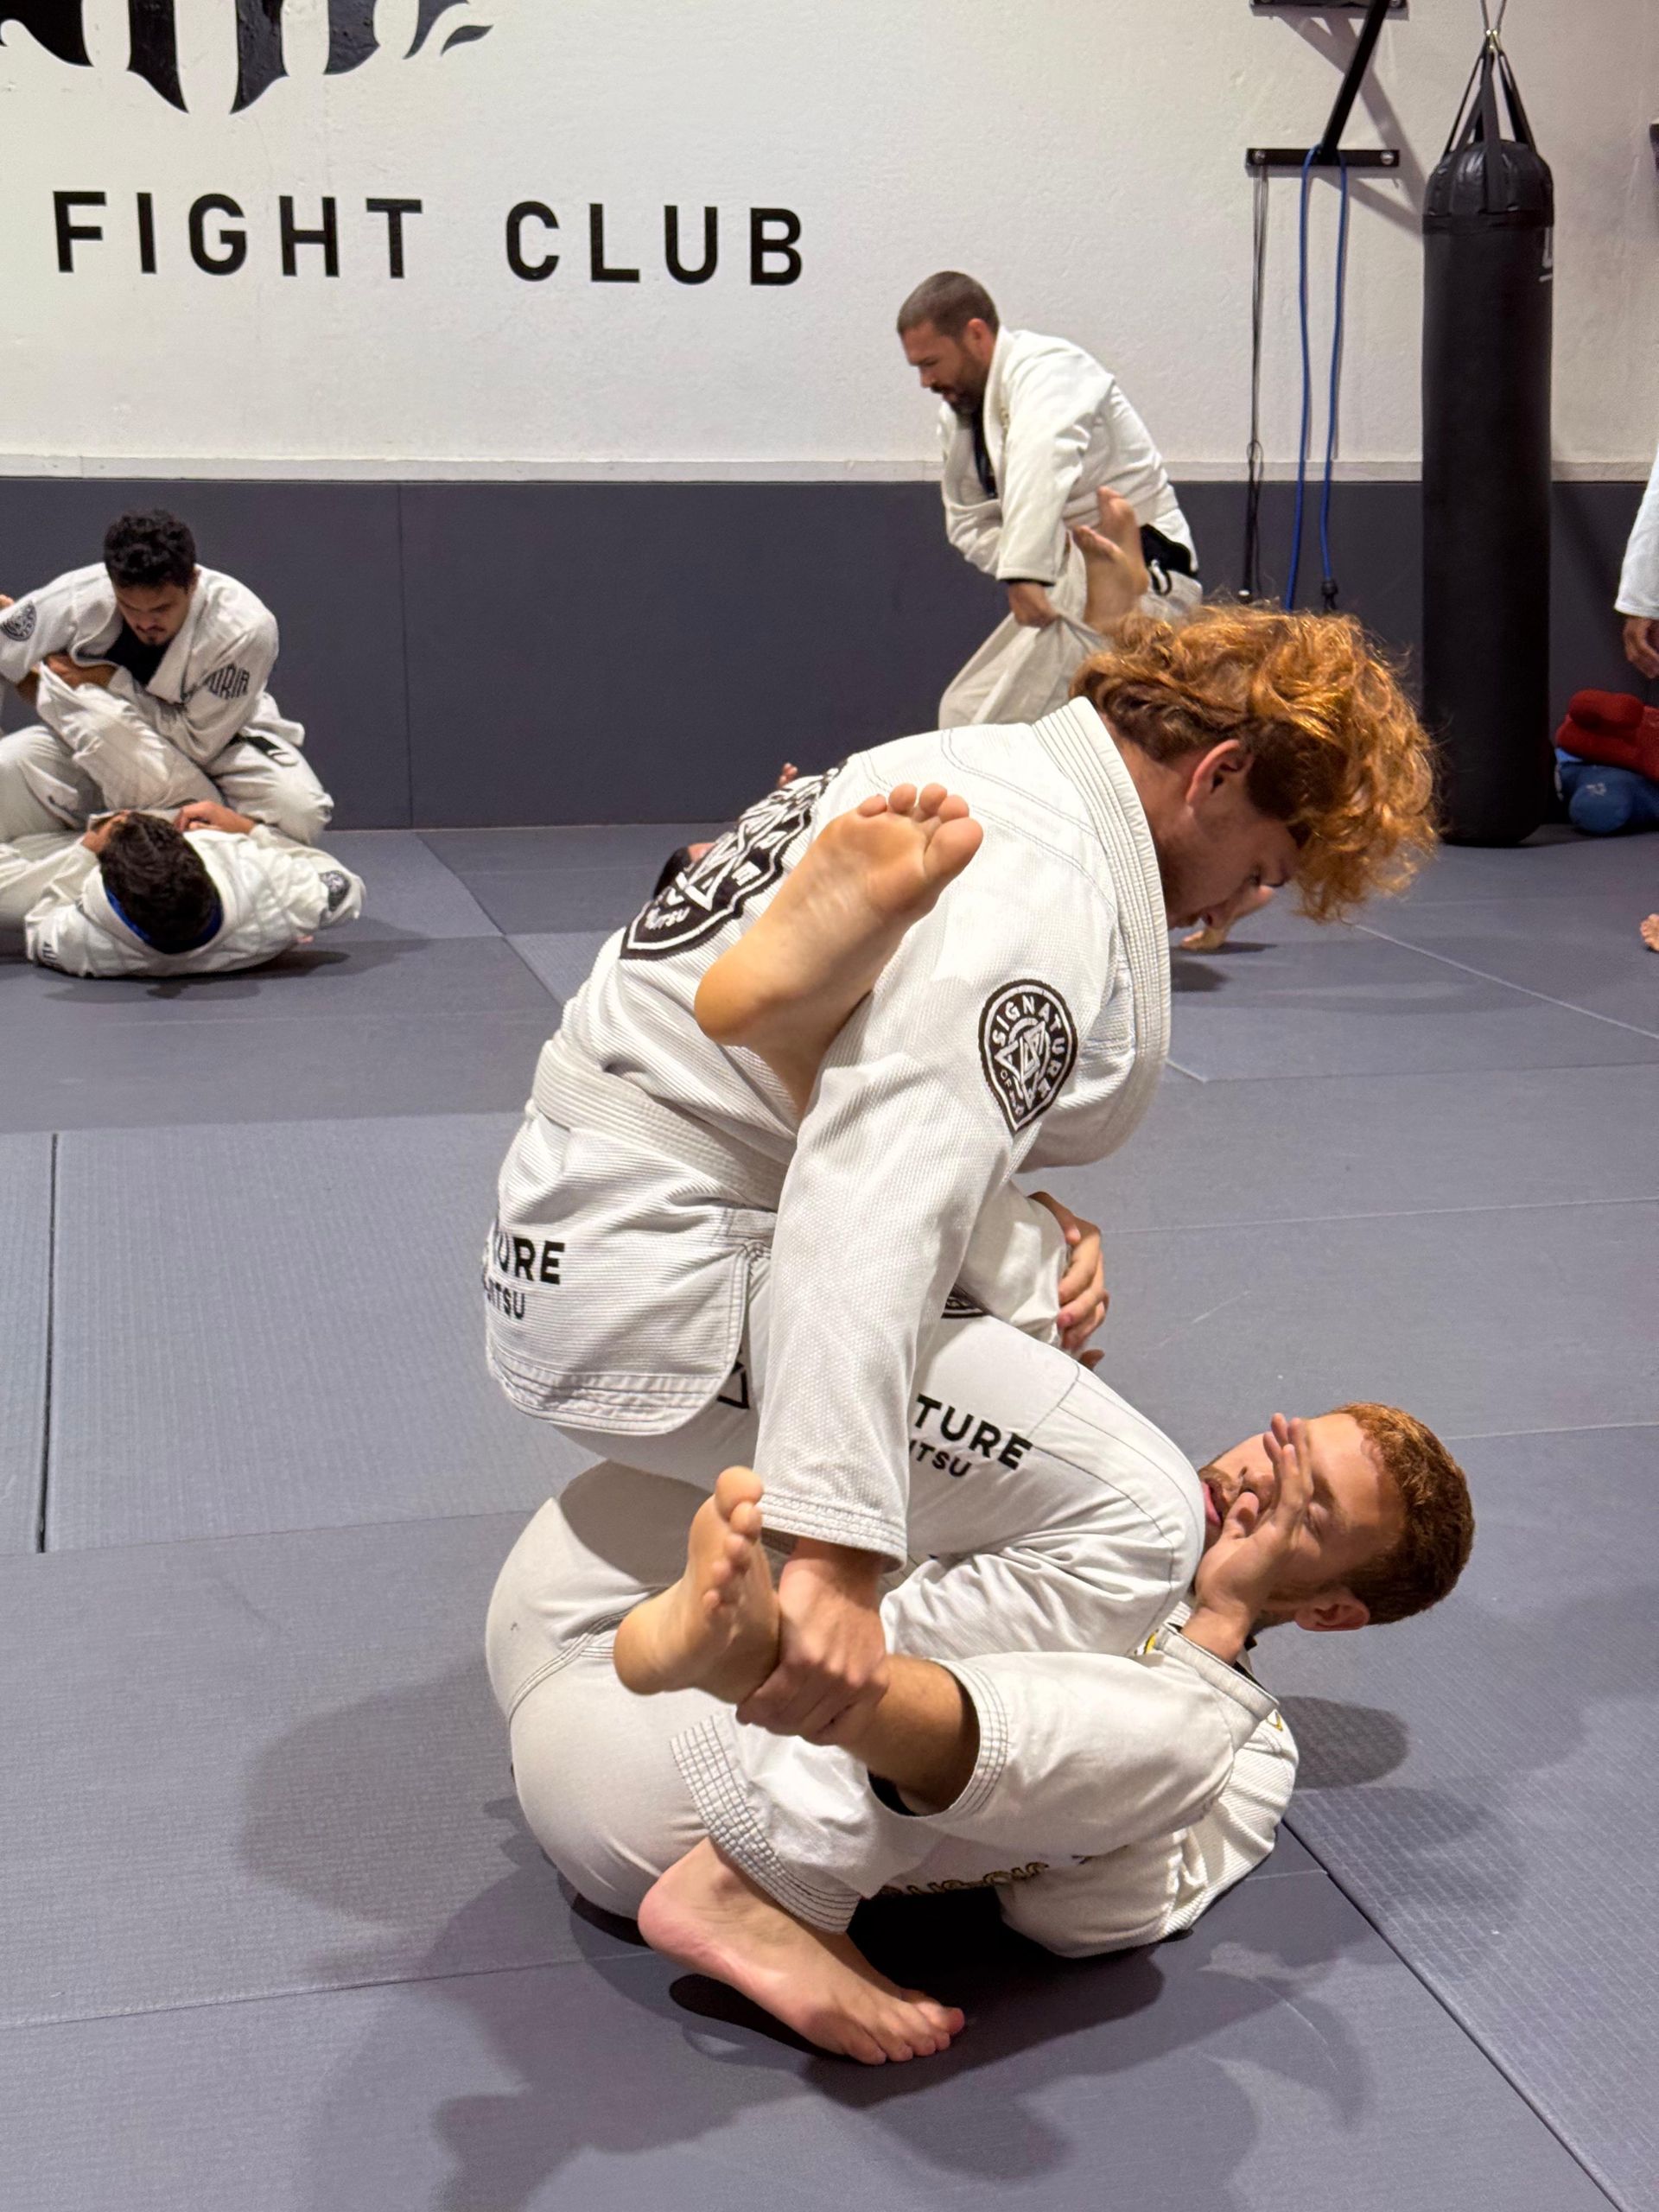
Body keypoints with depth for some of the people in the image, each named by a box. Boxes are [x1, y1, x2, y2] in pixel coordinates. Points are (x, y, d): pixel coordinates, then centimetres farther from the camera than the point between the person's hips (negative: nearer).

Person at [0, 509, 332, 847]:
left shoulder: (245, 629, -31)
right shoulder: (75, 597, -24)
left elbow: (199, 743, -24)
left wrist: (112, 681, -26)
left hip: (219, 741, -2)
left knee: (299, 813, -32)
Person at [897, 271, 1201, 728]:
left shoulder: (1044, 369, -18)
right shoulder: (958, 412, 11)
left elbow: (1040, 465, -37)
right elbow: (968, 521, 14)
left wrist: (1025, 574, -49)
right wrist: (1022, 573, -7)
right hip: (1065, 582, 10)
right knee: (964, 712, 14)